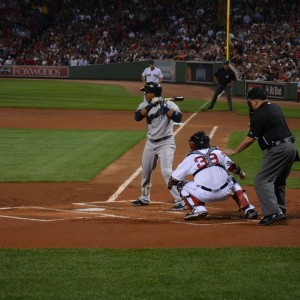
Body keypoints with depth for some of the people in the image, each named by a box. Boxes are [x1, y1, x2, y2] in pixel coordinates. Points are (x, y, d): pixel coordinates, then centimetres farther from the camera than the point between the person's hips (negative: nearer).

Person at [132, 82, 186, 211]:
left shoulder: (169, 104, -13)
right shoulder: (145, 105, 2)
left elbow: (178, 118, -29)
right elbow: (137, 116, -15)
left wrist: (163, 106, -30)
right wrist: (151, 105, -25)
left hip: (165, 143, -7)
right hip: (150, 142, 7)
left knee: (166, 171, -19)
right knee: (145, 171, 17)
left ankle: (181, 201, -17)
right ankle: (144, 198, 37)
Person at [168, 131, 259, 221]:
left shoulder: (190, 158, 8)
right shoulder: (217, 152, 14)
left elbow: (174, 179, 10)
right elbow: (233, 167, 20)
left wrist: (170, 183, 33)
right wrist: (241, 173, 42)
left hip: (204, 195, -3)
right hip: (225, 193, 3)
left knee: (181, 185, 18)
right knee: (231, 180, 36)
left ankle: (198, 209, -1)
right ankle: (248, 209, 20)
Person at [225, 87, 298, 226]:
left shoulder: (260, 114, -11)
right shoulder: (275, 108, 15)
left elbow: (250, 138, -9)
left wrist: (235, 150, 2)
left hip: (277, 150, -10)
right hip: (291, 146, 10)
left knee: (262, 181, -9)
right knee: (278, 180, 23)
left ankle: (273, 212, -20)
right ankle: (281, 210, 27)